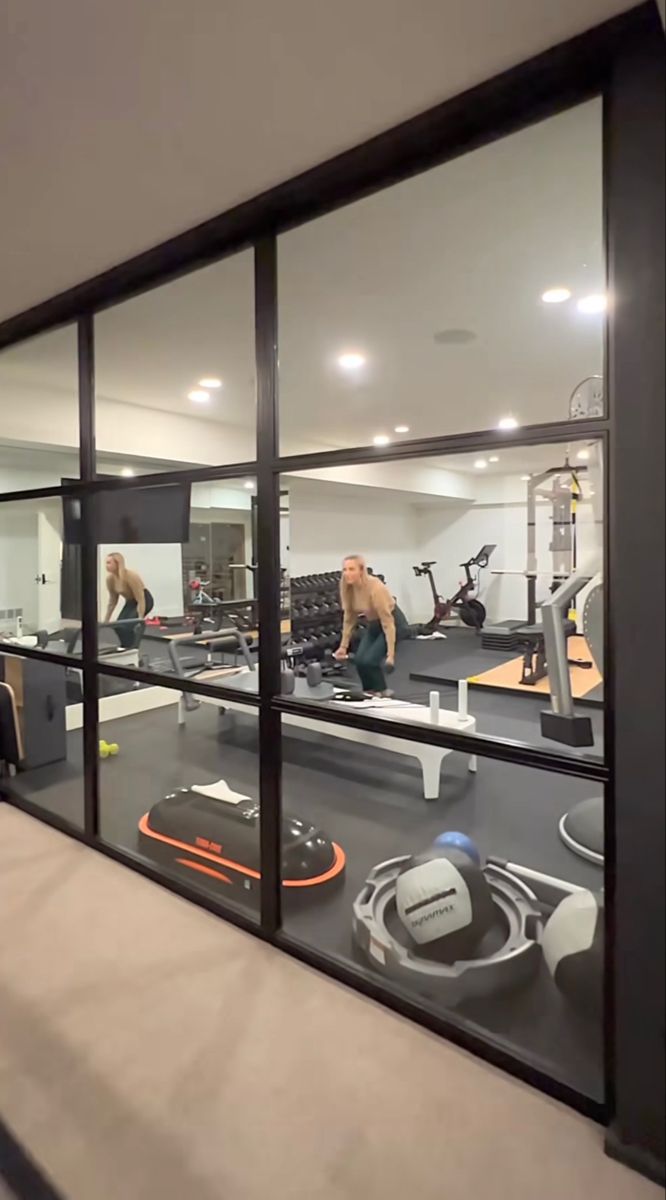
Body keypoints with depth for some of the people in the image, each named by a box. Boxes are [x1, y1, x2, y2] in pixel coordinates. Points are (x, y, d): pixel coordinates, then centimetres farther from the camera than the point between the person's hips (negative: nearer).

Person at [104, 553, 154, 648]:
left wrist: (140, 619, -34)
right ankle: (126, 649, 13)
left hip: (145, 600, -7)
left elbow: (140, 600, -30)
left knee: (127, 626, -21)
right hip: (131, 602, 7)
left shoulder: (131, 576, -31)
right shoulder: (110, 579, -10)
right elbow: (112, 601, 3)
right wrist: (106, 620, 4)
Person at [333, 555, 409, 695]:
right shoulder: (347, 587, -13)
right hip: (373, 624, 6)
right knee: (359, 659, -9)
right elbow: (349, 618, -1)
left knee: (369, 659, -18)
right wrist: (343, 646, -1)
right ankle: (371, 692, 14)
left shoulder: (375, 588, -33)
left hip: (394, 623, -6)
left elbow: (388, 622, -30)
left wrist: (391, 654, -31)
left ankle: (381, 692, 8)